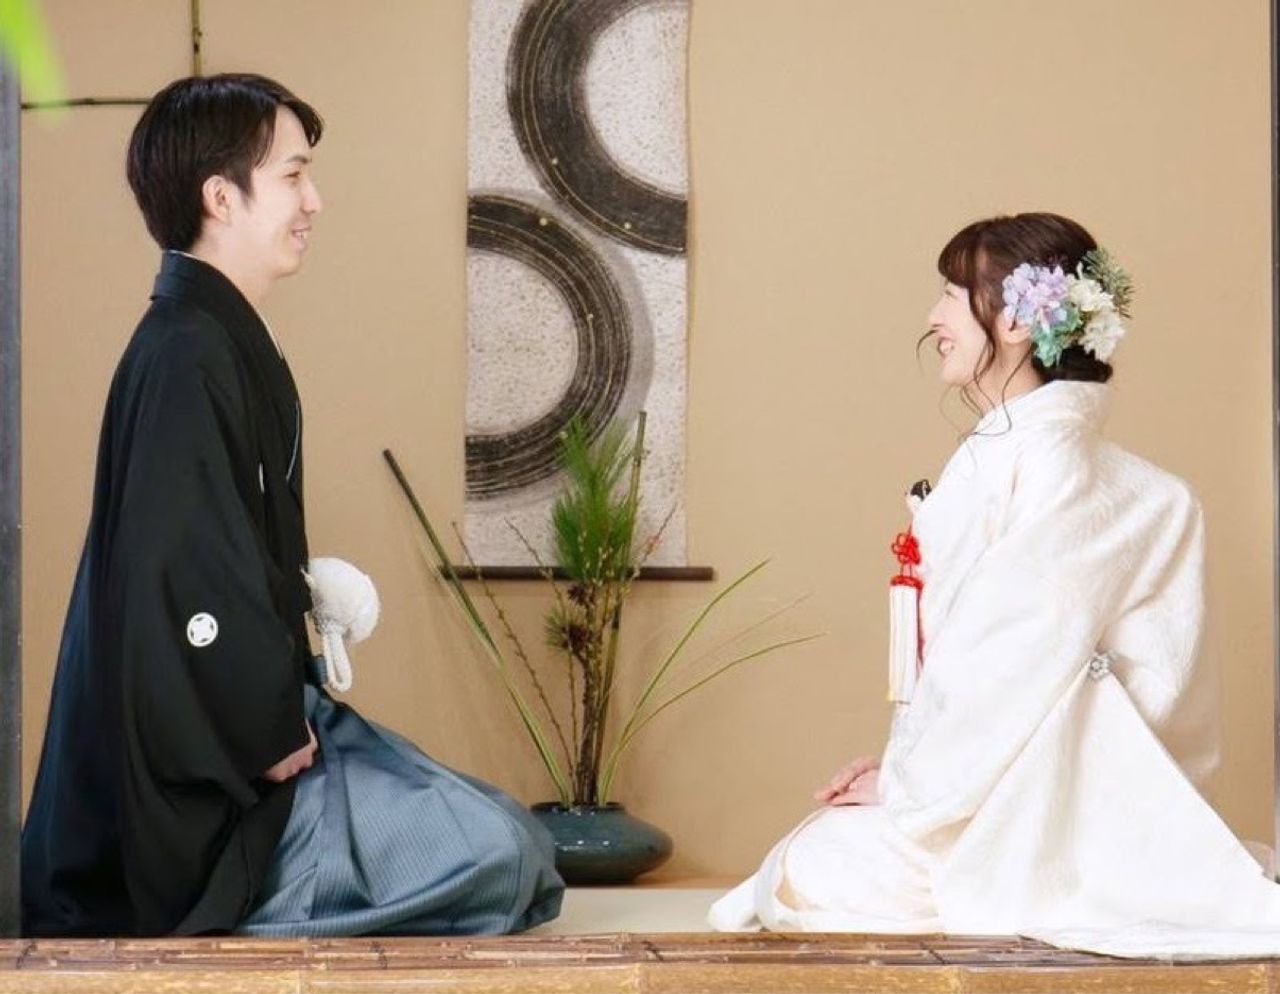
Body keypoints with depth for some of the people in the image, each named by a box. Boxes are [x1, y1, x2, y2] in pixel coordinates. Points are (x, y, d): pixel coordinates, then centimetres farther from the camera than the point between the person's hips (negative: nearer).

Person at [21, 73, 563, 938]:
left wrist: (287, 717, 9)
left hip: (251, 730, 10)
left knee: (510, 842, 10)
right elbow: (189, 581, -24)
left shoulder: (228, 342, 14)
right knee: (492, 857, -20)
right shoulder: (185, 356, -18)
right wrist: (275, 740, -15)